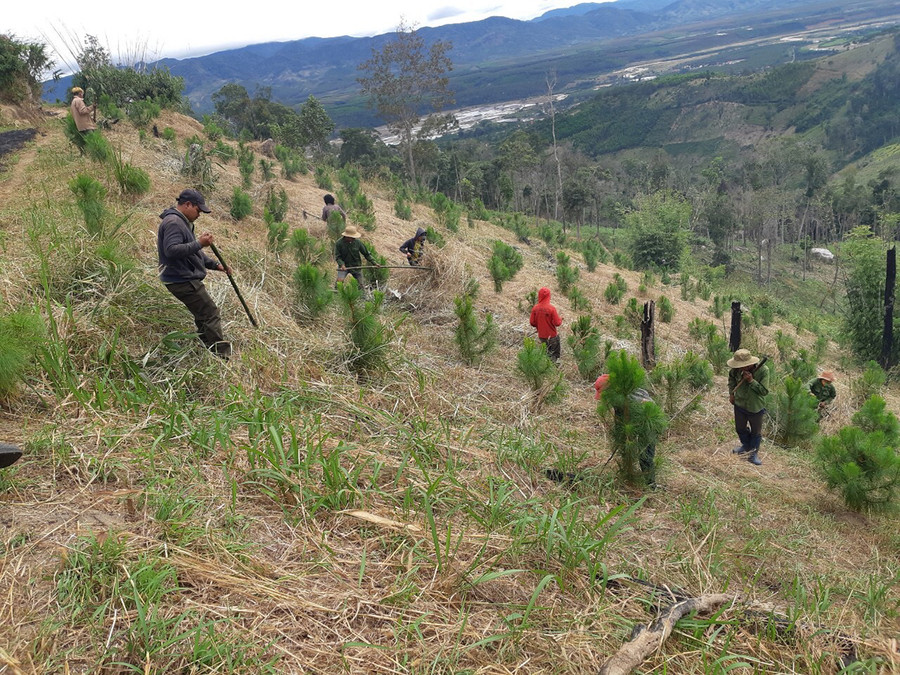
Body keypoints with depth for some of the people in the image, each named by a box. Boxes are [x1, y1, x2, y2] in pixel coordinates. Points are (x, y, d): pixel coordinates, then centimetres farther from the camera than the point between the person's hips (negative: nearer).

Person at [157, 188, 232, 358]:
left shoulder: (183, 222, 20)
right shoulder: (173, 223, -16)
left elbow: (192, 252, 27)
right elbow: (171, 250, -29)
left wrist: (215, 265, 18)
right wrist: (199, 244, -27)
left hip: (186, 279, 11)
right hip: (183, 280, -11)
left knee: (203, 317, 16)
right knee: (211, 314, -11)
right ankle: (222, 355, -9)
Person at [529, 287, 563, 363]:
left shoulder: (535, 308, -11)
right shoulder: (551, 308, -23)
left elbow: (532, 323, -4)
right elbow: (557, 323, -18)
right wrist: (560, 320, 4)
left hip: (541, 336, 4)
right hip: (552, 336, -3)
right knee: (555, 354, 17)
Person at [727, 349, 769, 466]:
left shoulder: (763, 370, -29)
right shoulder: (738, 369, -19)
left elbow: (764, 391, -27)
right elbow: (731, 377, 6)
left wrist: (752, 381, -36)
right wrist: (731, 393, 4)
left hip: (755, 408, -3)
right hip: (740, 404, 3)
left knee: (756, 432, 15)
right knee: (740, 428, 22)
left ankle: (753, 454, 34)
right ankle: (746, 446, 48)